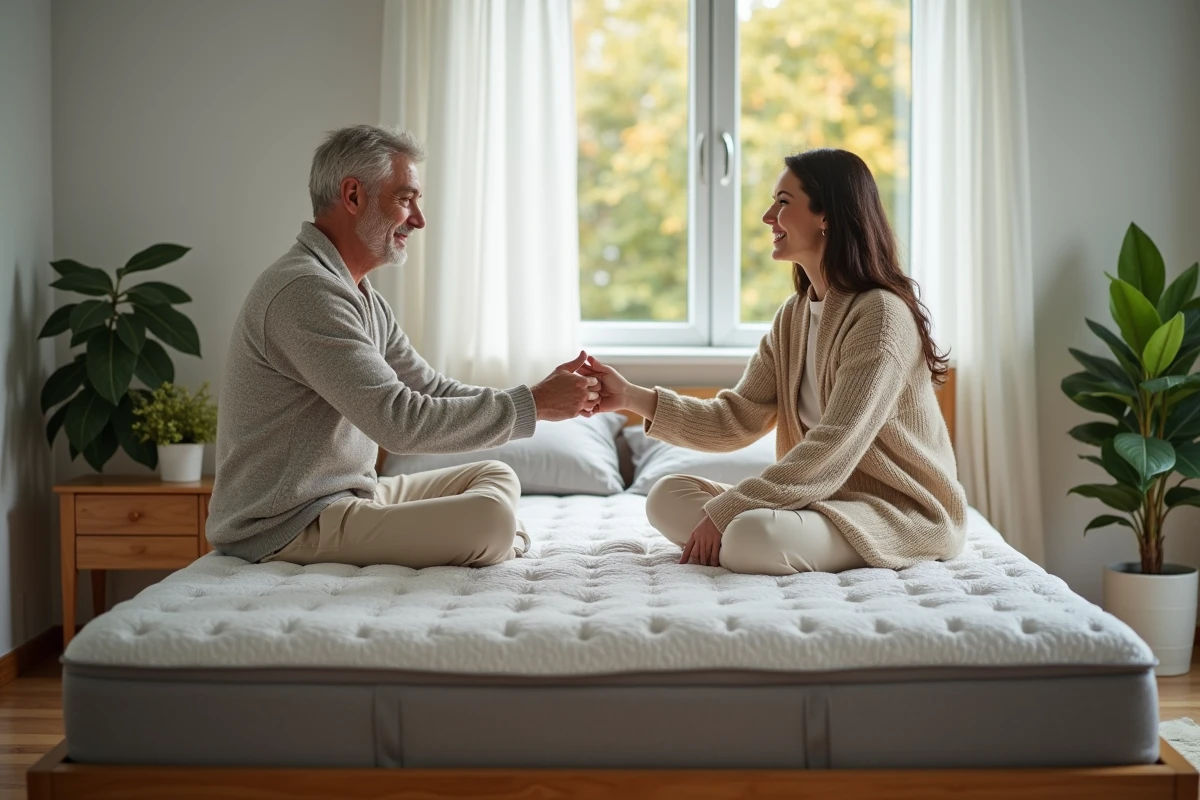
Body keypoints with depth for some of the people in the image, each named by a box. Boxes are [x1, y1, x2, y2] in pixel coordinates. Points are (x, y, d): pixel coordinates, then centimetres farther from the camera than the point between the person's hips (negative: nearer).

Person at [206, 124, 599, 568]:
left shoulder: (363, 298, 14)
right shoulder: (305, 290, -21)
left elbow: (435, 392, 13)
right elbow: (400, 421, -26)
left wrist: (545, 395, -1)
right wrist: (533, 405, -18)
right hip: (291, 526, -11)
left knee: (496, 476, 15)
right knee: (489, 520, -25)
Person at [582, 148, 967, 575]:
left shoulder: (881, 313, -18)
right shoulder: (793, 315, 9)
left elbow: (833, 449, -24)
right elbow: (738, 420, 5)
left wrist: (725, 511, -23)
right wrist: (632, 396, -5)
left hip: (904, 512, -8)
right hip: (829, 495, 8)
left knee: (750, 536, -34)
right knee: (667, 496, -2)